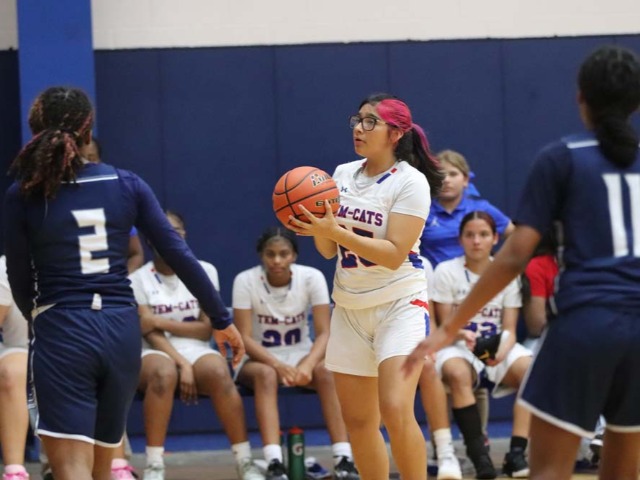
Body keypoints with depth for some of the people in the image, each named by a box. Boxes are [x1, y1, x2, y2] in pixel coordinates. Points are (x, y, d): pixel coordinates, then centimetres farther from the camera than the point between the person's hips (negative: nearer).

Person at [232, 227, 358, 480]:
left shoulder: (312, 278, -10)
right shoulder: (246, 281, -14)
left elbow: (323, 333, -13)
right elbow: (245, 338, -17)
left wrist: (307, 365, -33)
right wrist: (278, 365, -33)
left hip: (301, 355, 2)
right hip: (259, 357, -2)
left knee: (325, 371, -32)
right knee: (266, 374, -37)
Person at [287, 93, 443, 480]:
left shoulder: (410, 182, -11)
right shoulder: (343, 175, 7)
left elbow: (394, 254, -18)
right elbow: (330, 250, 9)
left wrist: (336, 231, -26)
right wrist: (317, 228, -12)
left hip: (400, 305, -6)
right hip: (350, 308, 6)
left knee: (396, 410, -21)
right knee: (358, 421, 6)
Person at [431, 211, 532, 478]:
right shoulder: (446, 271, -2)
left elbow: (509, 329, -1)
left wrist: (502, 351, -24)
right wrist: (463, 335, -28)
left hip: (498, 348, 3)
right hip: (458, 347, -2)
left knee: (530, 370, -29)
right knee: (457, 373, -38)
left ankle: (516, 453, -30)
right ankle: (479, 455, -34)